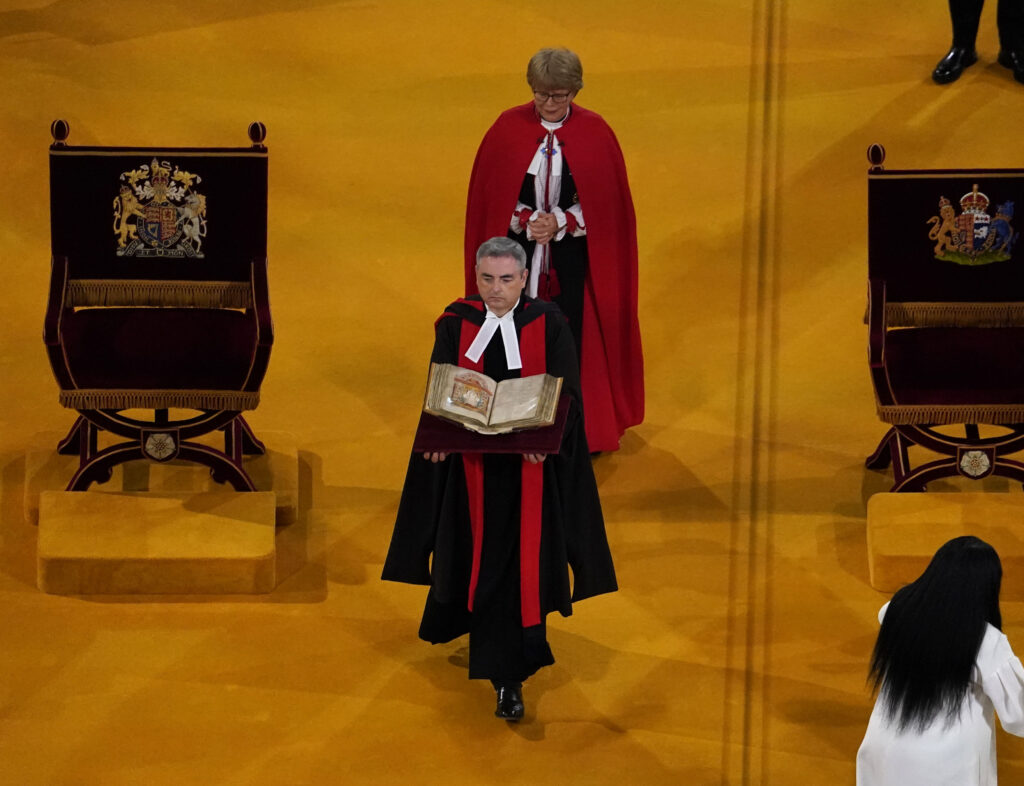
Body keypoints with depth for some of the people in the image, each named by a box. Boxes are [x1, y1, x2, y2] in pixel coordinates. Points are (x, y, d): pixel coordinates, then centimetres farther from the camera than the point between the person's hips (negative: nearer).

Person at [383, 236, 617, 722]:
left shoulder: (548, 325, -4)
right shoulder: (457, 324, -1)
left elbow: (566, 394, -7)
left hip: (531, 464, -1)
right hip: (472, 462, 1)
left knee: (520, 565, 0)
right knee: (482, 560, 7)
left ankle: (508, 676, 11)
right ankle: (505, 675, 28)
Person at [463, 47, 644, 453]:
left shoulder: (595, 133, -4)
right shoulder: (508, 128, -3)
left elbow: (607, 202, -1)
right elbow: (489, 195, 2)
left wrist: (560, 223, -13)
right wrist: (527, 220, -13)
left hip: (573, 259, 0)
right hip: (521, 255, 1)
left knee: (575, 339, 1)